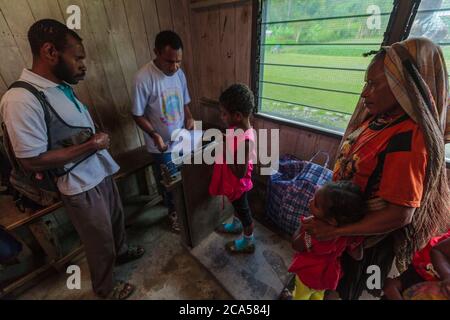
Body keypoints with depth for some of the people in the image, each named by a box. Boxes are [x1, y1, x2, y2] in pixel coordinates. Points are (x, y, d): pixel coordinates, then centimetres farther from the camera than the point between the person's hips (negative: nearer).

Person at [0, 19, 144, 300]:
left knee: (116, 219, 28)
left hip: (101, 172, 8)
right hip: (82, 187, -8)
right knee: (100, 242, 14)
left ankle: (121, 251, 58)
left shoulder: (62, 86, 3)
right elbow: (32, 161, -23)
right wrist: (91, 145, -21)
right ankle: (105, 287, 42)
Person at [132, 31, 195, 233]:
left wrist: (189, 117, -9)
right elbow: (138, 115, -14)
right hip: (162, 144, -5)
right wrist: (154, 135, -28)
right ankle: (173, 211, 38)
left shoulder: (179, 73, -3)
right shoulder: (144, 78, -20)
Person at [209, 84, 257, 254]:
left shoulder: (245, 140, -36)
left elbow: (240, 173, -32)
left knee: (243, 211, 15)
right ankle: (236, 225, 60)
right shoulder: (238, 127, -9)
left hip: (238, 185, -8)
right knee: (237, 206, 32)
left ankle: (248, 242, 41)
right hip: (232, 183, 8)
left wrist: (225, 152, -31)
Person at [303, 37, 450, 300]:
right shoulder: (378, 118, -5)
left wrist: (334, 231, -25)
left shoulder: (409, 137, -29)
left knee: (343, 289, 23)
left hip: (365, 235, -7)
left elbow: (400, 214, -28)